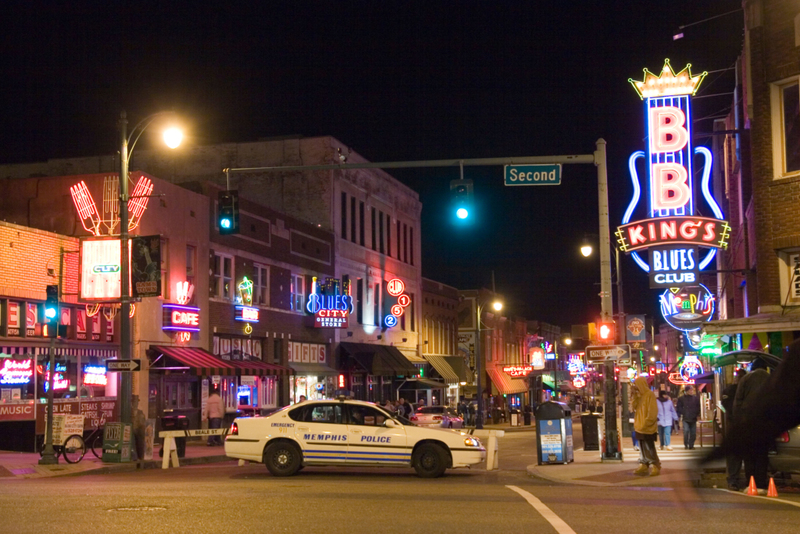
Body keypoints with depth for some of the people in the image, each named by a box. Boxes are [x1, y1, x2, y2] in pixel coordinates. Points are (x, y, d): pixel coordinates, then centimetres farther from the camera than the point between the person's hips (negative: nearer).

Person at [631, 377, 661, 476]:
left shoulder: (650, 395, -13)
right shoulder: (639, 395, 12)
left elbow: (652, 412, -16)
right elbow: (634, 407, 9)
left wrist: (645, 423, -18)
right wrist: (635, 396, -2)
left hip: (648, 427, -8)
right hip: (640, 427, 8)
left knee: (649, 448, -5)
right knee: (642, 448, 9)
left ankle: (655, 467, 3)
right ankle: (643, 466, 13)